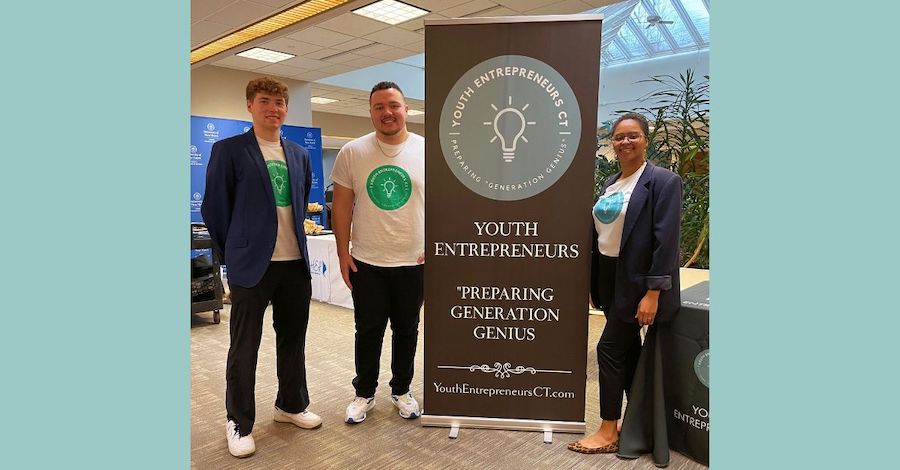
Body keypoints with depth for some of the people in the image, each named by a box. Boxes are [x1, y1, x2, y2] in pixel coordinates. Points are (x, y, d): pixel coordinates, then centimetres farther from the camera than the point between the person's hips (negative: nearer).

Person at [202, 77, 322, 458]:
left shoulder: (300, 154, 11)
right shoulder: (228, 150, -3)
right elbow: (214, 208, -2)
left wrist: (293, 237, 15)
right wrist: (232, 254, 1)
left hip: (295, 262, 5)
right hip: (251, 265, -4)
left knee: (293, 340, 15)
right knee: (244, 348, 6)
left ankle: (291, 405, 33)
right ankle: (239, 423, 22)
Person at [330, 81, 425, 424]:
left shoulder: (426, 151, -2)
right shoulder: (352, 152, -2)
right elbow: (341, 206, 2)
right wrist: (343, 252, -2)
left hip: (414, 262, 1)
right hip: (366, 263, 0)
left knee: (407, 330, 15)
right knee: (368, 331, 12)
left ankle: (401, 390, 35)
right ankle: (364, 394, 32)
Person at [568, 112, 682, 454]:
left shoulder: (663, 181, -11)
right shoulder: (610, 184, 11)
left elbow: (666, 240, -18)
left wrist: (653, 293, -22)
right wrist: (593, 283, 12)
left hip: (637, 281, -7)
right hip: (610, 278, 7)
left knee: (610, 348, -5)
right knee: (627, 349, 15)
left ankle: (608, 433, 10)